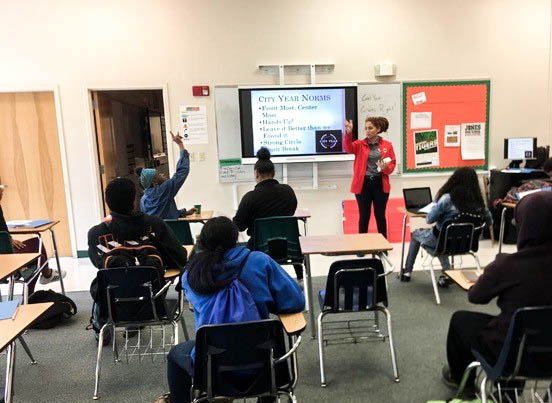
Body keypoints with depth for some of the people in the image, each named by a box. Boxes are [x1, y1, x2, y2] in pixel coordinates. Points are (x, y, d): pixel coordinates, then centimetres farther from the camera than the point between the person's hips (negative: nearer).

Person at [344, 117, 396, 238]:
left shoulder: (387, 145, 4)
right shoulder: (360, 144, 3)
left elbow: (392, 164, 5)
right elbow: (348, 148, -18)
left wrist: (386, 168, -18)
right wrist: (349, 133, -34)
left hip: (380, 184, 1)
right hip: (363, 184, 0)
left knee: (380, 215, 11)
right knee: (364, 216, 5)